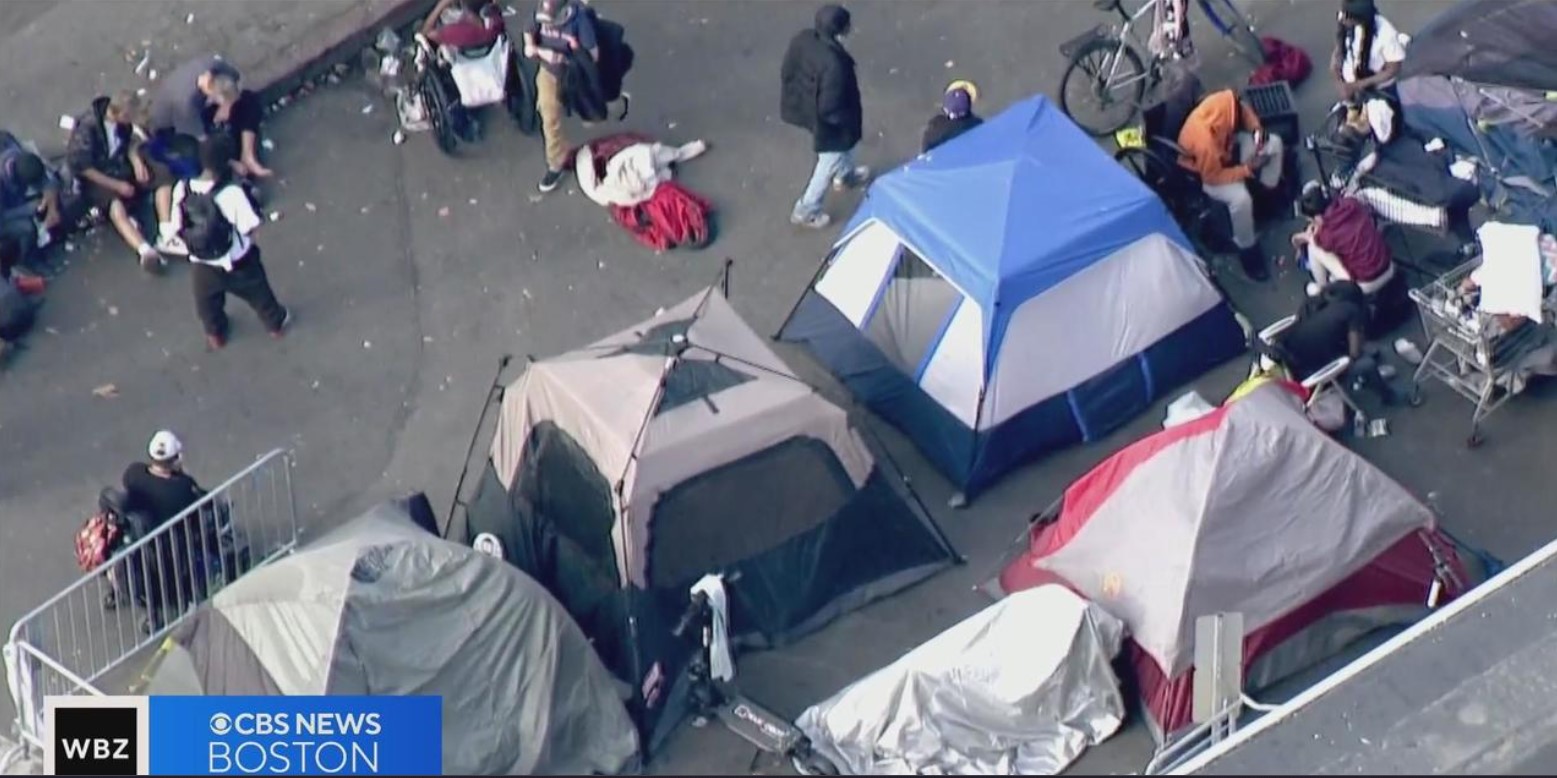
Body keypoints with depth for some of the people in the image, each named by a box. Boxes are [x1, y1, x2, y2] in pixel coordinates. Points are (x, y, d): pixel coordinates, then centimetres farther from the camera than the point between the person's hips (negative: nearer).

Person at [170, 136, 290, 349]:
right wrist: (248, 243, -1)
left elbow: (178, 229, -9)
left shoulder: (182, 189, -22)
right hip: (237, 263, -2)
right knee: (258, 293, 29)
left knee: (207, 303, 32)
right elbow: (248, 229, -23)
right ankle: (276, 322, 53)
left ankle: (215, 334, 56)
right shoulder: (232, 193, -33)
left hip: (201, 266, 2)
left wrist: (194, 243, 9)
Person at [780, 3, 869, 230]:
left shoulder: (802, 39, -20)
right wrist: (851, 118, -12)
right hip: (827, 123, -8)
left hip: (805, 108, 8)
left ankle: (846, 175, 65)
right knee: (828, 163, 20)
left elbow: (787, 75, -4)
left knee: (845, 142, 36)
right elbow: (830, 109, -32)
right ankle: (806, 211, 39)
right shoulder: (834, 64, -41)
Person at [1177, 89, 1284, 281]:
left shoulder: (1219, 105, -26)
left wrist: (1256, 128, -19)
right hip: (1203, 173, -8)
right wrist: (1248, 169, -26)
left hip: (1226, 147, 8)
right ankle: (1247, 249, -5)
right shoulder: (1204, 142, -44)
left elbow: (1243, 110, -1)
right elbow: (1213, 177, -29)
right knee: (1241, 198, -31)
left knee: (1273, 143, 2)